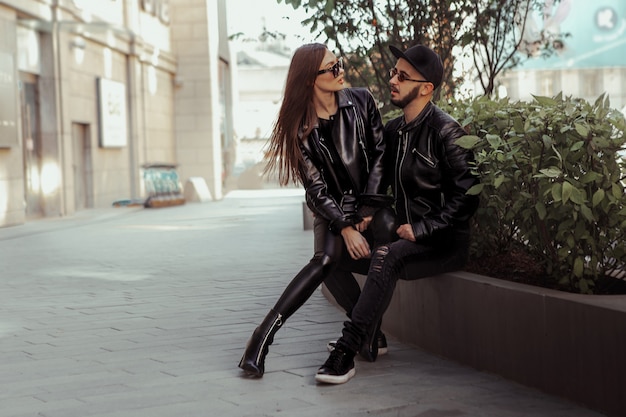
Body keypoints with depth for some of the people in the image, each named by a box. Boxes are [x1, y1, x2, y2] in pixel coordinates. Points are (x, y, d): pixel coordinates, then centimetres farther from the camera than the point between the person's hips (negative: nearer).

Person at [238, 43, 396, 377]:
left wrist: (367, 211, -7)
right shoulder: (301, 127, -6)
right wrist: (346, 228, -19)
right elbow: (316, 188, -8)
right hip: (333, 207, -1)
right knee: (327, 259, -28)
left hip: (373, 199, 1)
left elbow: (380, 154, 1)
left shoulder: (361, 101, -2)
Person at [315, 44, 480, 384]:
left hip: (445, 241, -8)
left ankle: (346, 352, -31)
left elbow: (466, 196, -16)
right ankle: (367, 338, 0)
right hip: (407, 235, 8)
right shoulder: (393, 130, 11)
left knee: (386, 257, -33)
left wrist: (421, 228, -18)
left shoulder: (446, 132, -13)